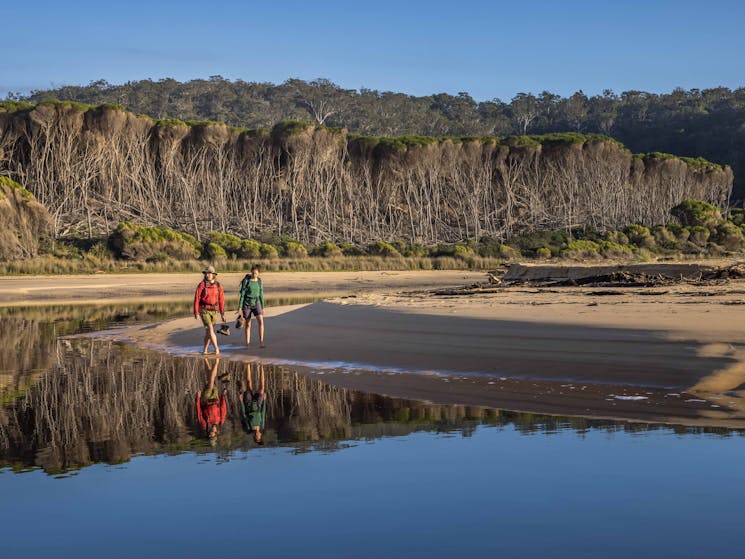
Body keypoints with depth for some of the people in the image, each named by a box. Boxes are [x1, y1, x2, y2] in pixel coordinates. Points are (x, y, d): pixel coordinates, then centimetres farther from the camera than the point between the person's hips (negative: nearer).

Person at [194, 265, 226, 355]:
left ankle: (205, 350, 20)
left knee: (208, 331, 7)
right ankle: (216, 348, -9)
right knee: (210, 329, -15)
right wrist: (196, 313, -12)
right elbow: (196, 299, -9)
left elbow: (221, 300, 5)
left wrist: (222, 314, 4)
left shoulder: (218, 286, 1)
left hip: (214, 311, 4)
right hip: (204, 310, -3)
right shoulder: (201, 285, -10)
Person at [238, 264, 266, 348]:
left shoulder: (259, 281, 2)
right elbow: (242, 294, -10)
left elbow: (261, 295, 8)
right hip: (247, 304, -3)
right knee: (248, 324, 5)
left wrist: (262, 308, 8)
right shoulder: (246, 281, -11)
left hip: (256, 304, 3)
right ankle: (247, 343, 19)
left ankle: (261, 342, -17)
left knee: (261, 322, -16)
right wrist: (239, 307, -12)